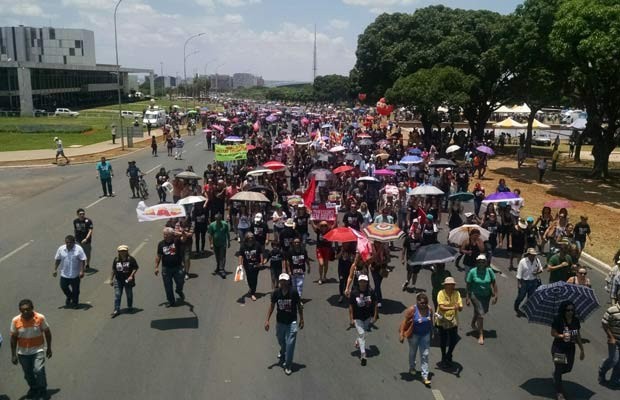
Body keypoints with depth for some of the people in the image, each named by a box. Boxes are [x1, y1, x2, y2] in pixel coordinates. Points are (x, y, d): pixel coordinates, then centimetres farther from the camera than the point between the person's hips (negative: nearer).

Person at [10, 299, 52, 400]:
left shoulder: (40, 318, -17)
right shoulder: (15, 321, -13)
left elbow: (47, 332, -2)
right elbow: (13, 338, -1)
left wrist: (49, 348, 4)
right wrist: (13, 355, 2)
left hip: (38, 350, -2)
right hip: (23, 353, 2)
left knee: (38, 370, -16)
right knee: (28, 374, 15)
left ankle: (42, 390, 7)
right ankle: (33, 388, 42)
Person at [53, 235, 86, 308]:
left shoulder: (78, 249, -12)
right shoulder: (61, 249, -3)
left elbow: (82, 260, -12)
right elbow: (57, 260, 6)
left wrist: (82, 271, -18)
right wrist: (55, 270, 3)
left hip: (75, 274, -3)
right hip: (64, 274, 3)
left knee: (75, 289, 7)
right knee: (63, 286, 9)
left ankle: (75, 303, 28)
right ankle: (69, 297, 39)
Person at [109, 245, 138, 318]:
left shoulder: (131, 259, -8)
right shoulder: (116, 259, 0)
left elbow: (135, 268, -6)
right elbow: (113, 270, 8)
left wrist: (131, 276, -18)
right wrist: (111, 279, 8)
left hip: (128, 280, -2)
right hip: (118, 280, 2)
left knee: (129, 294, 14)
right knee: (117, 295, -2)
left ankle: (130, 306, 34)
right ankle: (116, 310, 2)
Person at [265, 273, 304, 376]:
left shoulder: (294, 293, -17)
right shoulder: (276, 293, -12)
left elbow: (299, 306, -4)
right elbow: (272, 306, 0)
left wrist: (301, 319, 2)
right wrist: (267, 320, -1)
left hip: (292, 322, -3)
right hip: (280, 322, 3)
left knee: (290, 344, -8)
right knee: (281, 341, 21)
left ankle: (288, 365, 7)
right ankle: (283, 352, 55)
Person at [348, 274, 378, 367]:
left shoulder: (371, 292, -11)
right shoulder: (354, 293, -14)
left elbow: (375, 304, -2)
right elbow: (351, 306, -9)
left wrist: (375, 316, -3)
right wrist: (351, 319, -10)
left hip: (368, 317, 3)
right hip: (358, 318, -3)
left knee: (364, 332, 20)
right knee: (361, 334, -7)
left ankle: (358, 342, 52)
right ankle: (363, 355, -4)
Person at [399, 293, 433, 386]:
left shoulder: (429, 309, -12)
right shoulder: (412, 310, -23)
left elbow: (431, 321, 3)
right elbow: (404, 321, -20)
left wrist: (431, 332, 12)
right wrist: (401, 333, -22)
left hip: (425, 335, 2)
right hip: (414, 334, -2)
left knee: (425, 354, 1)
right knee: (413, 352, 20)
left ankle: (425, 375, 7)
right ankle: (412, 368, 45)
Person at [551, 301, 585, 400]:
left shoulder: (576, 320, -4)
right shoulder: (558, 320, -20)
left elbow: (578, 335, 6)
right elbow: (553, 333, -14)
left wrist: (582, 349, 10)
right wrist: (562, 336, -33)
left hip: (570, 348, 5)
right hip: (559, 348, -5)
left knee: (568, 368, 17)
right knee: (559, 369, 2)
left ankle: (556, 373, 50)